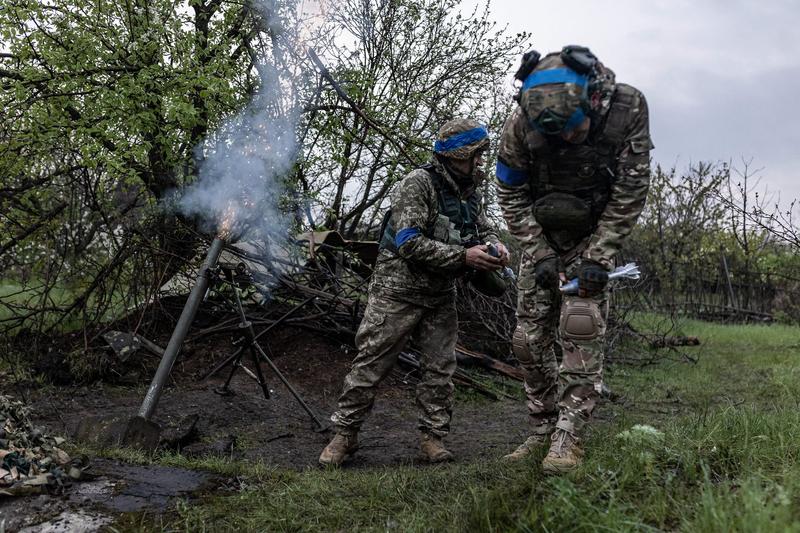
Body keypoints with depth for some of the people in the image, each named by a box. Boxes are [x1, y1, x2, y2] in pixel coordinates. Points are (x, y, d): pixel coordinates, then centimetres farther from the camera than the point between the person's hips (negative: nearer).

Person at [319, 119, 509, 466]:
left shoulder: (469, 193, 7)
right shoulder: (418, 184, -16)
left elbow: (484, 230, 16)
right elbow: (409, 243, -24)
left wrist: (495, 247, -9)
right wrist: (463, 256, -26)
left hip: (440, 296, 7)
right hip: (398, 291, -6)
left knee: (440, 367, 5)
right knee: (371, 363, 0)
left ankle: (433, 437, 16)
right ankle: (345, 435, 11)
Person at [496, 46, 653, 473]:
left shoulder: (626, 110, -23)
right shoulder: (521, 123, -22)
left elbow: (630, 192, -16)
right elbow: (511, 196, -9)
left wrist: (598, 258, -20)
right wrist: (539, 255, -14)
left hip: (593, 237, -2)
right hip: (541, 239, 2)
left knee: (580, 330, -17)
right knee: (530, 337, 0)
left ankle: (566, 440, -11)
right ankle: (542, 429, 15)